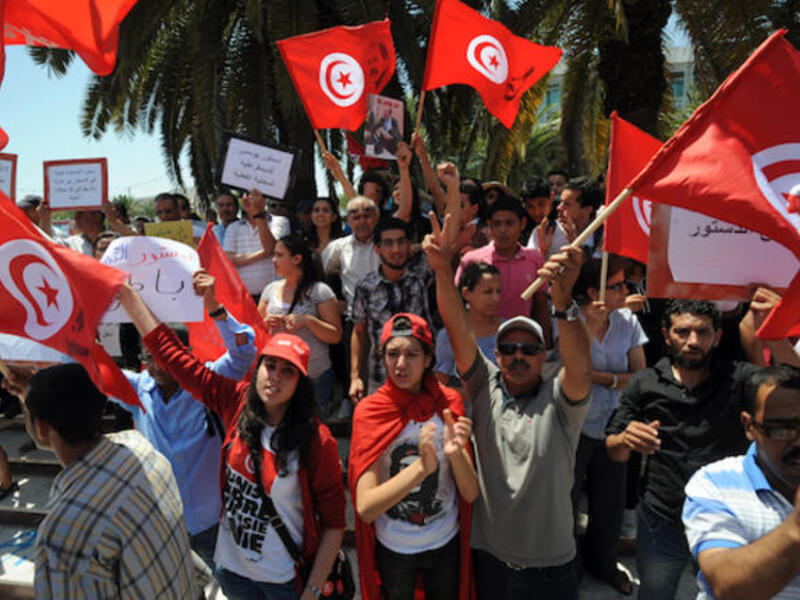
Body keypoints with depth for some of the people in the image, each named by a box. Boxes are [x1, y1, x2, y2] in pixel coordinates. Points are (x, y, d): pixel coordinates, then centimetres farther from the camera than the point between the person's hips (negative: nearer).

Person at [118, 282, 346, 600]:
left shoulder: (316, 440, -22)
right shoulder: (236, 402, -12)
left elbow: (333, 522, -15)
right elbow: (172, 354, -10)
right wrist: (125, 291, -10)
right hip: (232, 568, 4)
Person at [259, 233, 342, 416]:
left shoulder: (320, 291, -7)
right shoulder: (271, 289, 7)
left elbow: (335, 336, -9)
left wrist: (308, 320, -22)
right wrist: (266, 324, -5)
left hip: (314, 377, -4)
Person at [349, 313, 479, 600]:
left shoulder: (448, 402, -12)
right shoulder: (369, 411, -17)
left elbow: (471, 495, -12)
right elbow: (365, 508, -23)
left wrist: (456, 454, -32)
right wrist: (422, 467, -37)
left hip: (446, 544, 2)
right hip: (392, 549, -1)